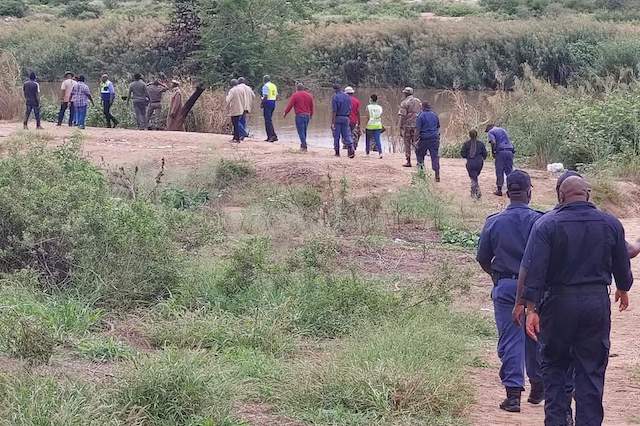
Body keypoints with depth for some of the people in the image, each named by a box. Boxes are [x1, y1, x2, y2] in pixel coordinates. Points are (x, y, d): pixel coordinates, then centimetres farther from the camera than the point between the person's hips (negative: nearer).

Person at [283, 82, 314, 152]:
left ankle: (304, 147, -11)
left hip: (299, 115, -5)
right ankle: (302, 146, 21)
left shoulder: (295, 95, -6)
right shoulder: (309, 95, 11)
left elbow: (290, 105, -8)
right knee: (304, 131, 15)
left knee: (301, 132, -4)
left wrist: (285, 113, 5)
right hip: (307, 115, 6)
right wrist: (311, 114, 32)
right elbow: (312, 106, 18)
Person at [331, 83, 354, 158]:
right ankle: (351, 149, -15)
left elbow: (334, 111, -15)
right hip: (346, 118, 4)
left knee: (336, 136, 6)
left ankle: (337, 153, 8)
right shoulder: (348, 97, 6)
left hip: (337, 118, -4)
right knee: (346, 135, 5)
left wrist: (332, 122, -15)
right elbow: (350, 109, 10)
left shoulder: (335, 97, -10)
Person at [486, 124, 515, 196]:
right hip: (510, 151, 5)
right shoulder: (503, 130, 26)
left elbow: (493, 142, -11)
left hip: (500, 152, -5)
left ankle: (499, 190, 2)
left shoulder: (490, 132, 6)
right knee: (509, 171, 9)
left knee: (499, 172, 1)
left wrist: (493, 153, -1)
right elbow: (509, 141, 21)